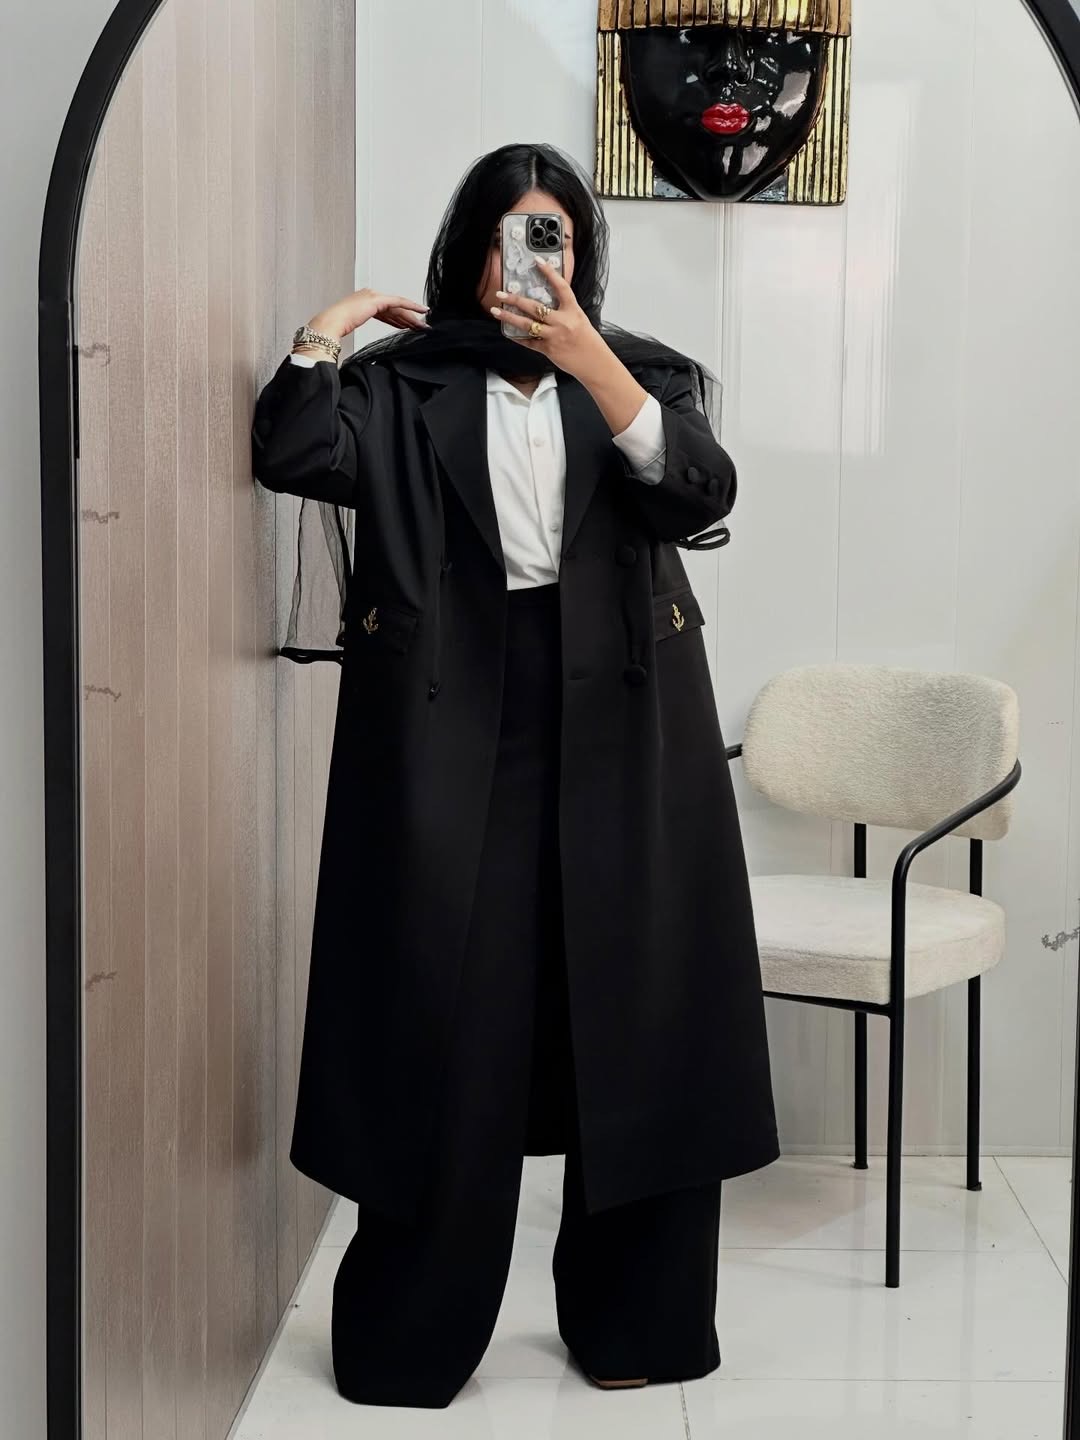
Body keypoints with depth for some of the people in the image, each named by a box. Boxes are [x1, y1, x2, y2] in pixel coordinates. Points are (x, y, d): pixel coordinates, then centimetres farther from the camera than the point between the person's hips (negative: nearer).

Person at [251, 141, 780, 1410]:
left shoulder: (642, 370, 12)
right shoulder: (405, 385, 9)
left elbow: (700, 493, -7)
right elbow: (291, 454, -7)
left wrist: (588, 357, -16)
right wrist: (330, 326, -5)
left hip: (619, 734, 2)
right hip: (449, 734, -1)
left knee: (632, 1020, 4)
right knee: (441, 1024, 0)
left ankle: (631, 1319, 20)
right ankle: (412, 1335, 15)